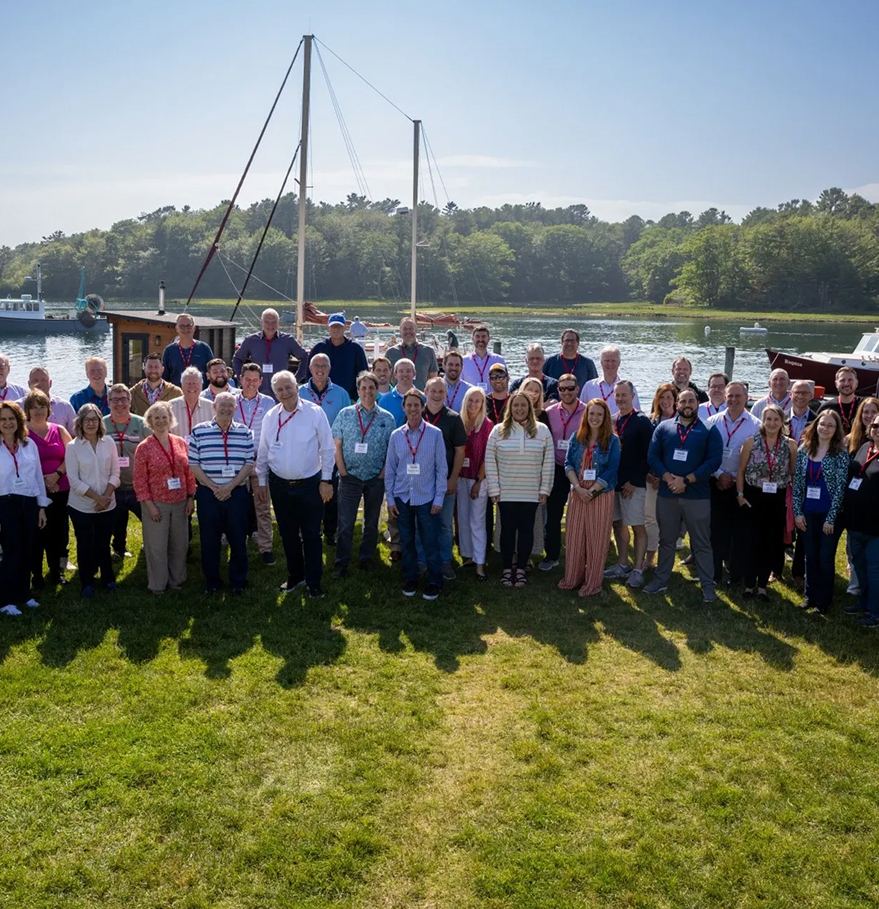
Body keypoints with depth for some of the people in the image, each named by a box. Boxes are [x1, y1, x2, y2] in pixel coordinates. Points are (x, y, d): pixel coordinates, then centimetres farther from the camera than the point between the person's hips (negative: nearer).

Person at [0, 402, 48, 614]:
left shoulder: (29, 445, 8)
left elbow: (38, 477, 12)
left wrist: (42, 507, 10)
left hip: (29, 504, 4)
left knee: (27, 552, 10)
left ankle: (23, 594, 23)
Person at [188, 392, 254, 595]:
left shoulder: (245, 432, 4)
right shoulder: (199, 431, 0)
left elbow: (249, 464, 1)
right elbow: (193, 464, -1)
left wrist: (230, 486, -11)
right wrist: (214, 487, -10)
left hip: (236, 492, 1)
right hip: (207, 493, -1)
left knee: (238, 539, 6)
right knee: (209, 539, 6)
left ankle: (238, 582, 20)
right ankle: (212, 581, 21)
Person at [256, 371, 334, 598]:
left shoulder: (315, 413, -10)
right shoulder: (270, 417, 0)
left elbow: (327, 449, -5)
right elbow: (263, 452, 9)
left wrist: (326, 480, -6)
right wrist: (262, 481, 10)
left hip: (309, 484, -3)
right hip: (279, 484, 3)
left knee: (311, 535, 3)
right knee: (288, 535, 15)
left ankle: (313, 582, 14)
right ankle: (295, 576, 31)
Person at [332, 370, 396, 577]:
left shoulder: (387, 419, 2)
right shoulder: (345, 414, 0)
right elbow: (336, 445, 1)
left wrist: (383, 474, -4)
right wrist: (343, 471, -4)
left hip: (376, 479, 1)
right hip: (350, 476, -1)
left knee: (372, 522, 12)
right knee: (345, 523, -1)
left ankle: (367, 558, 25)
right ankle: (341, 562, 8)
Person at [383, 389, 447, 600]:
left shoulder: (434, 434, -4)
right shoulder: (396, 436, 2)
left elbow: (441, 468, -2)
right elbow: (390, 469, 7)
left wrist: (439, 498, -5)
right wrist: (390, 498, 4)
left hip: (427, 498, -2)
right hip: (402, 497, 3)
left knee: (430, 542, 1)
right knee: (407, 542, 12)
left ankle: (434, 582, 15)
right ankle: (410, 580, 26)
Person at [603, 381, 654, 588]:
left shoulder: (642, 421, -7)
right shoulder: (611, 420, 8)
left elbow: (647, 455, -10)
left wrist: (633, 481, -13)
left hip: (633, 484, -6)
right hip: (613, 482, 6)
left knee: (638, 526, -1)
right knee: (618, 524, 13)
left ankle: (637, 570, 4)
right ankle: (622, 565, 25)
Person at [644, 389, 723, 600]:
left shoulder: (709, 430, 1)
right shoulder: (664, 427, 7)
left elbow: (714, 460, -8)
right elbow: (652, 457, 2)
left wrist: (686, 480, -15)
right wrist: (668, 478, -14)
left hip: (697, 496, -2)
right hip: (666, 494, 2)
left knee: (701, 543, 4)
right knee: (666, 540, 13)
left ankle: (708, 586, 10)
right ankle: (661, 580, 23)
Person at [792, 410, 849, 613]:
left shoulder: (840, 453, -9)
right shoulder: (804, 449, 2)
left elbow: (840, 487, -11)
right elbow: (797, 482, 4)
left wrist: (831, 518, -14)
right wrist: (797, 511, -1)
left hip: (830, 514, -3)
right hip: (808, 513, 3)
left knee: (826, 559, 5)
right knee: (810, 556, 13)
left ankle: (823, 601, 18)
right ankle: (810, 596, 26)